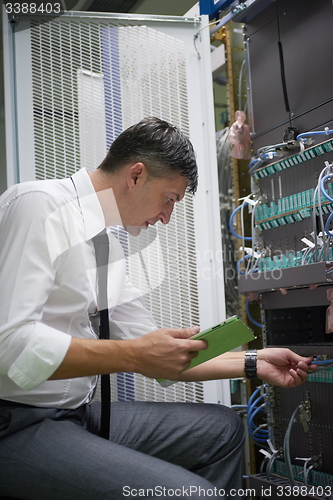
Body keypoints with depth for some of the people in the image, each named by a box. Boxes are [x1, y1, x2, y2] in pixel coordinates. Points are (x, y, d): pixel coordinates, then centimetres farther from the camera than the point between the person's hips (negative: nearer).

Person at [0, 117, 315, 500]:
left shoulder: (108, 246, 14)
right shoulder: (39, 204, -13)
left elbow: (158, 356, 18)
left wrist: (254, 364, 15)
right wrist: (132, 356, -22)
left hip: (77, 412, 9)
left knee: (222, 428, 10)